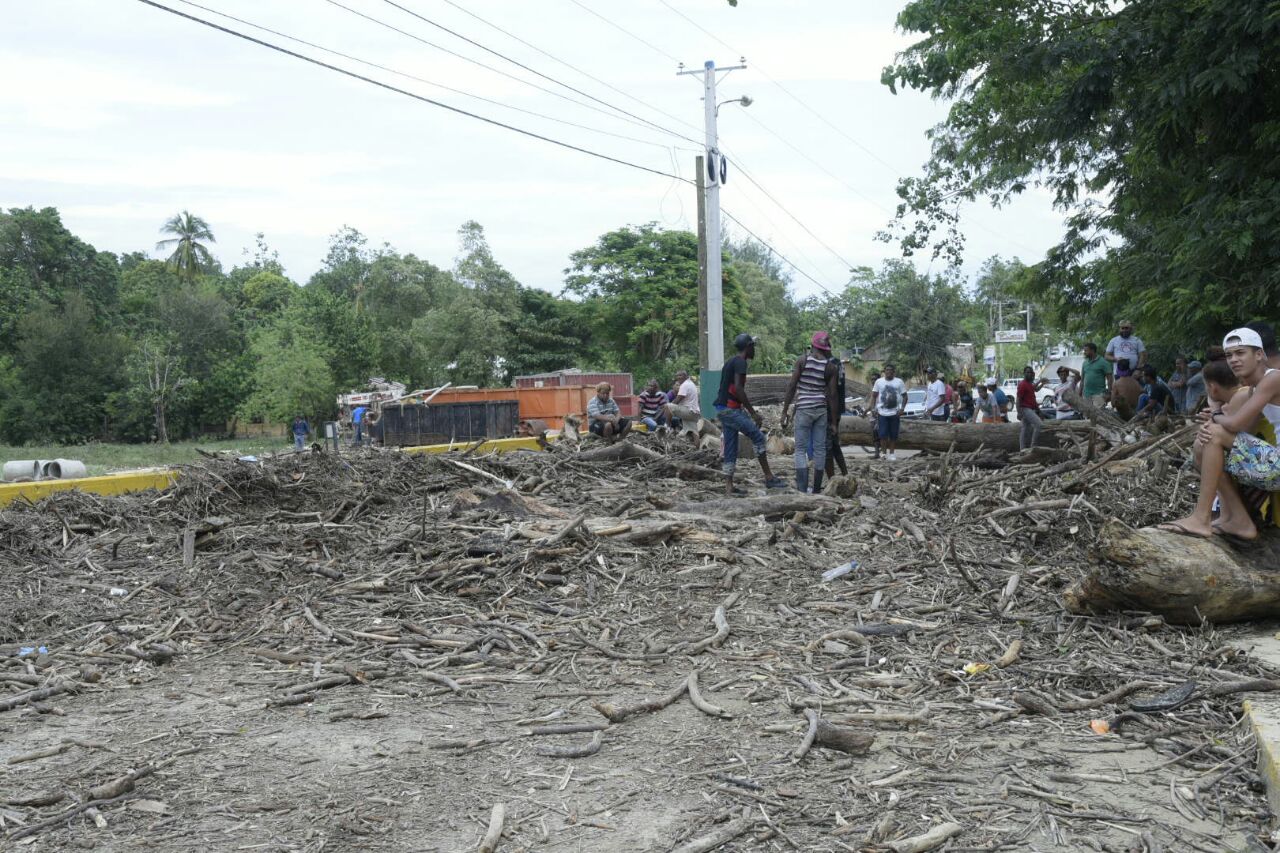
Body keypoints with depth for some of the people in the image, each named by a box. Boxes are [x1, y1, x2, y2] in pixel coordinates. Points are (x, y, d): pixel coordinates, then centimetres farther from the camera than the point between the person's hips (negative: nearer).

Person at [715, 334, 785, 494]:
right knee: (758, 437, -6)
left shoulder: (731, 362, 19)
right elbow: (738, 389, -21)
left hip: (722, 409, 10)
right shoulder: (740, 362, -11)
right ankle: (769, 478, -5)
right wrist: (753, 413, -20)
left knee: (730, 449, 9)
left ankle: (729, 486, 9)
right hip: (730, 409, -10)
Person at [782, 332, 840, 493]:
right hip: (822, 409, 3)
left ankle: (802, 489, -10)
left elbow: (791, 386, -7)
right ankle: (816, 488, 12)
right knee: (820, 449, 8)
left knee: (801, 449, 0)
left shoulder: (802, 360, -5)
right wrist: (834, 421, 6)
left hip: (804, 409, -2)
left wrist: (785, 411, -2)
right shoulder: (831, 366, 1)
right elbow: (832, 395, 0)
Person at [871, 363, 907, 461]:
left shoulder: (899, 382, 1)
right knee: (882, 434, -6)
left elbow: (904, 396, 4)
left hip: (895, 413, 0)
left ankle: (892, 453, 15)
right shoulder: (879, 381, 3)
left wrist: (902, 408, -8)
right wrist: (873, 408, -2)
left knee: (894, 435, 5)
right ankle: (885, 452, 8)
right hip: (882, 412, 0)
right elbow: (874, 396, 9)